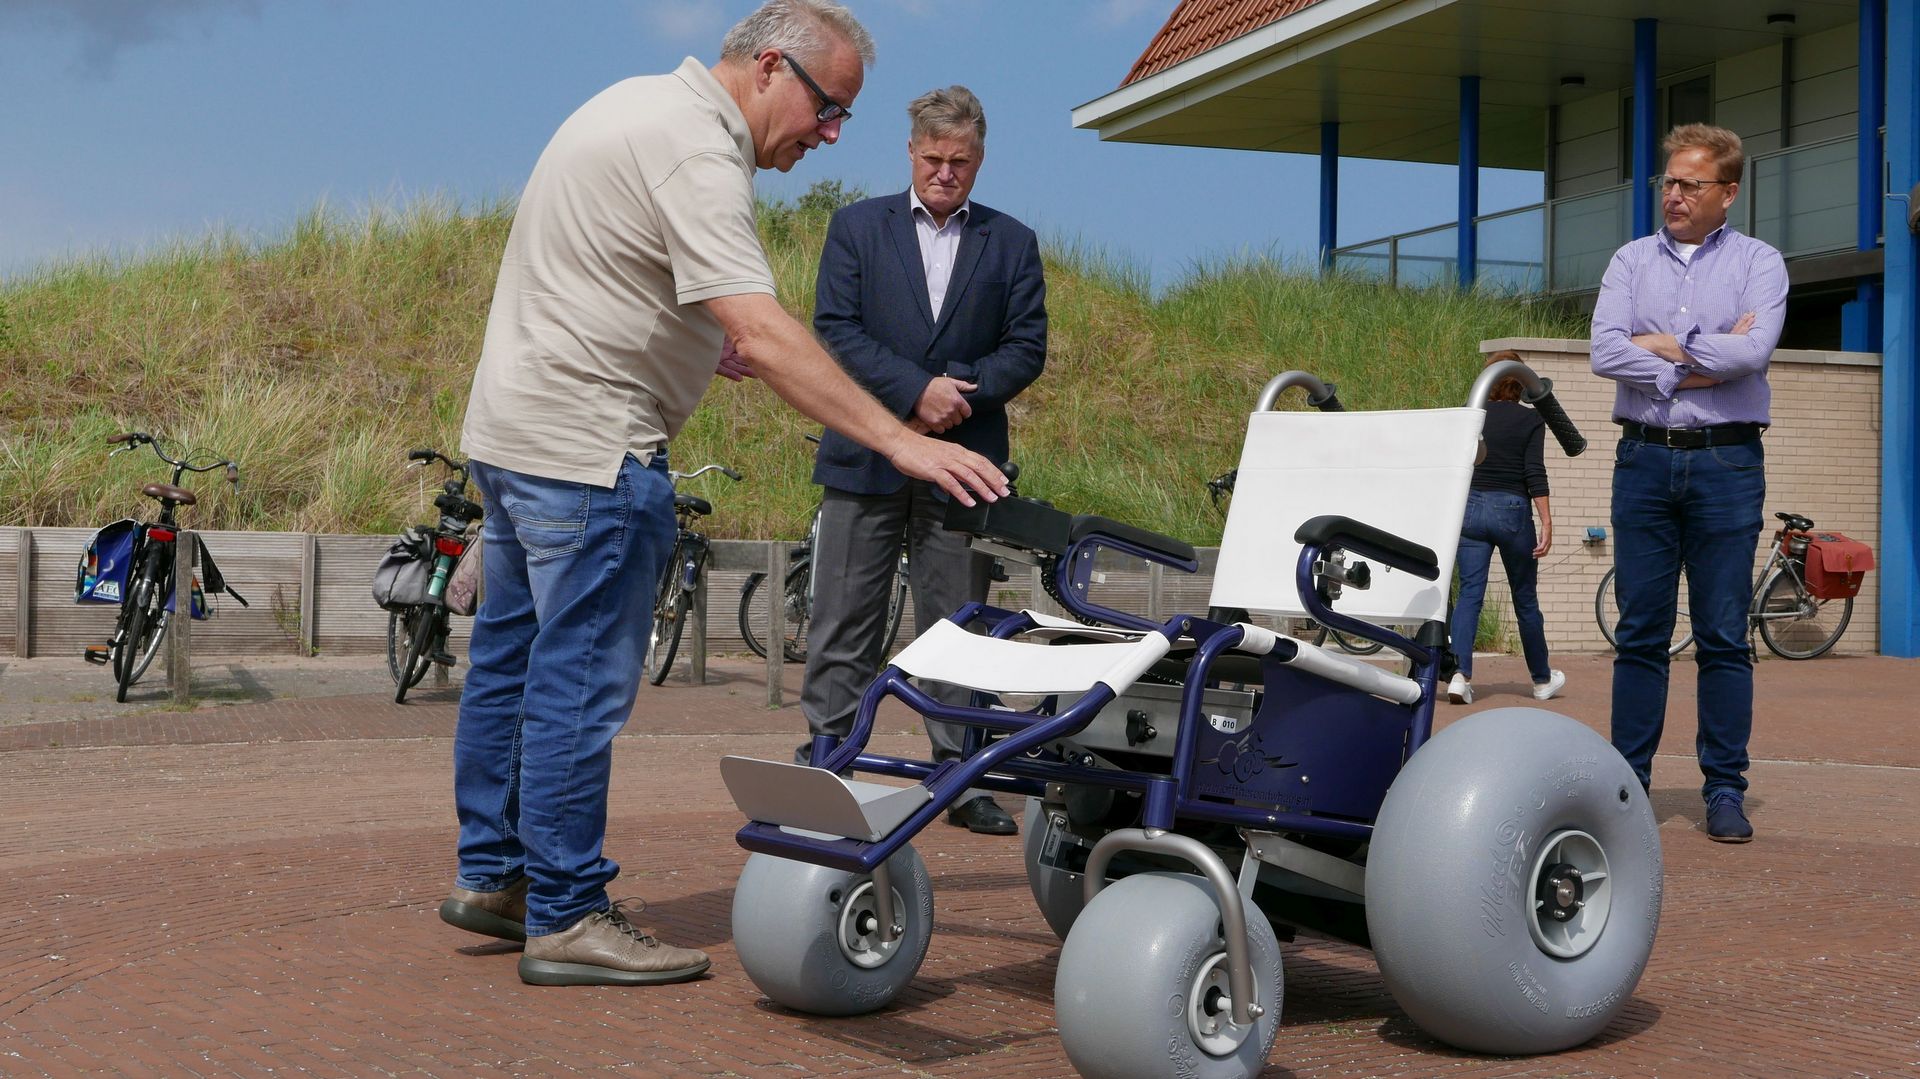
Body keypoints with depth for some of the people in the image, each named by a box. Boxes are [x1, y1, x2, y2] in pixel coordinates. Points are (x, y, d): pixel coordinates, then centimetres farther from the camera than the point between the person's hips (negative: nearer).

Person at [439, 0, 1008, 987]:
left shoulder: (646, 102, 14)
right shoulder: (693, 149, -19)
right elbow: (763, 334, -29)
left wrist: (714, 348, 14)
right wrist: (898, 442, -31)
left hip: (511, 425, 11)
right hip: (586, 445, -11)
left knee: (513, 659, 16)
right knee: (580, 683, -4)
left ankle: (490, 875, 27)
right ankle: (566, 918, 4)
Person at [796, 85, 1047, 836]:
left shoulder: (1011, 244, 11)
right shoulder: (858, 227, 8)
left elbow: (1026, 347, 5)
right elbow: (835, 327, -2)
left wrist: (962, 391, -12)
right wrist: (915, 389, -14)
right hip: (866, 454, -1)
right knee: (845, 624, 1)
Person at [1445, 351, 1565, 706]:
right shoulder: (1530, 419, -2)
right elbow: (1535, 473, -9)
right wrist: (1546, 522, -9)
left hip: (1470, 507, 2)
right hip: (1512, 510, -2)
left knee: (1469, 594, 0)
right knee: (1525, 598, 10)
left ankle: (1460, 674, -17)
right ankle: (1542, 680, 24)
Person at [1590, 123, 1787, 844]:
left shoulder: (1758, 263, 5)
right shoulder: (1631, 261, 11)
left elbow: (1753, 351, -13)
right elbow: (1605, 353, -5)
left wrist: (1664, 345, -5)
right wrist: (1703, 360, -7)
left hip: (1727, 463, -2)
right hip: (1644, 459, 2)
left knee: (1723, 636, 0)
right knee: (1640, 633, 4)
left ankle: (1725, 789, 7)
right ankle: (1629, 781, 9)